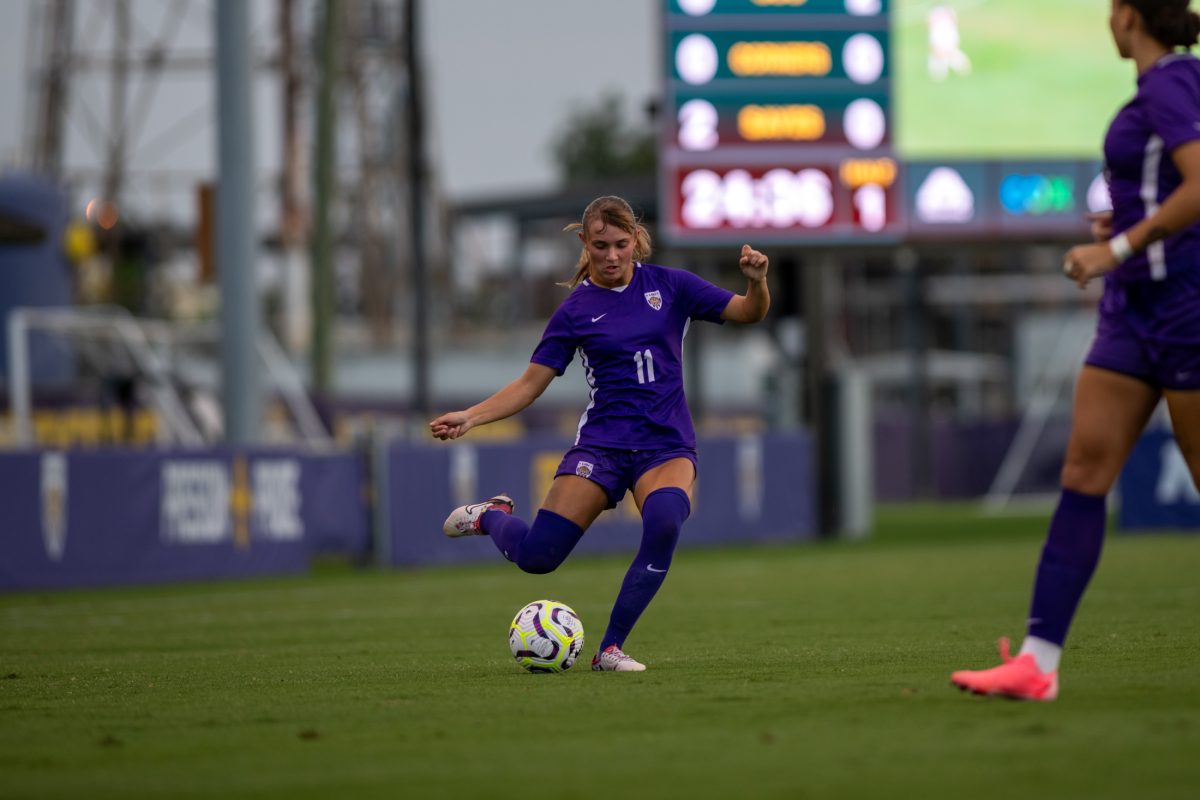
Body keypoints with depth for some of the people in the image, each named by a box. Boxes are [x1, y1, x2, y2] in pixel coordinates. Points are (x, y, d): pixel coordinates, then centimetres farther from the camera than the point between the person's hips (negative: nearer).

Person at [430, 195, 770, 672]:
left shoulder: (669, 286, 5)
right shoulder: (576, 310, 3)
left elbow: (749, 313, 6)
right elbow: (531, 383, 2)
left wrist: (757, 282, -17)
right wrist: (470, 417, -12)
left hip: (667, 444, 0)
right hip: (603, 442, 0)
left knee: (665, 521, -34)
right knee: (537, 556, -15)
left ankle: (610, 649, -19)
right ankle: (490, 517, 24)